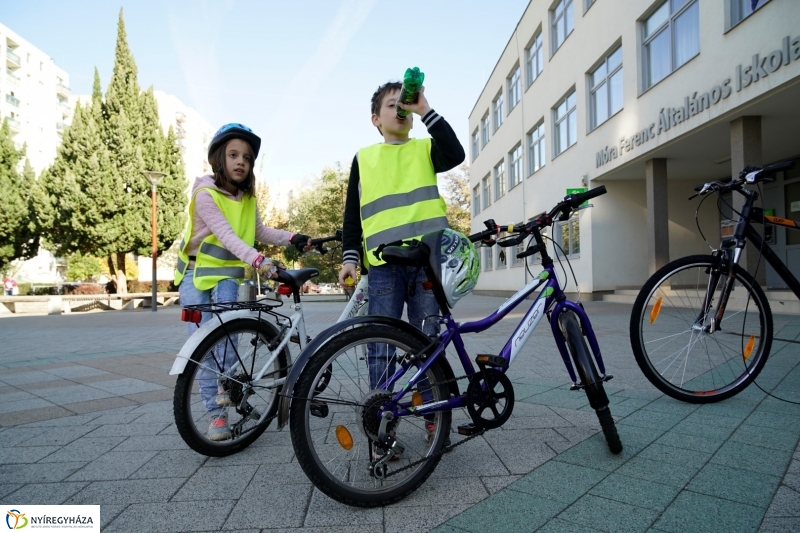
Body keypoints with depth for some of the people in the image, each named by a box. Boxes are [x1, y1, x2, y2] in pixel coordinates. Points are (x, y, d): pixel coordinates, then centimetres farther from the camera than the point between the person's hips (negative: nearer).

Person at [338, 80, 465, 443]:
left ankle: (434, 417, 19)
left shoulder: (425, 149, 15)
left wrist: (426, 111, -7)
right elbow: (352, 213, 13)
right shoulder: (363, 158, 16)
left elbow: (455, 154, -7)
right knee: (381, 347, 1)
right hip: (383, 263, 0)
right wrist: (349, 256, 2)